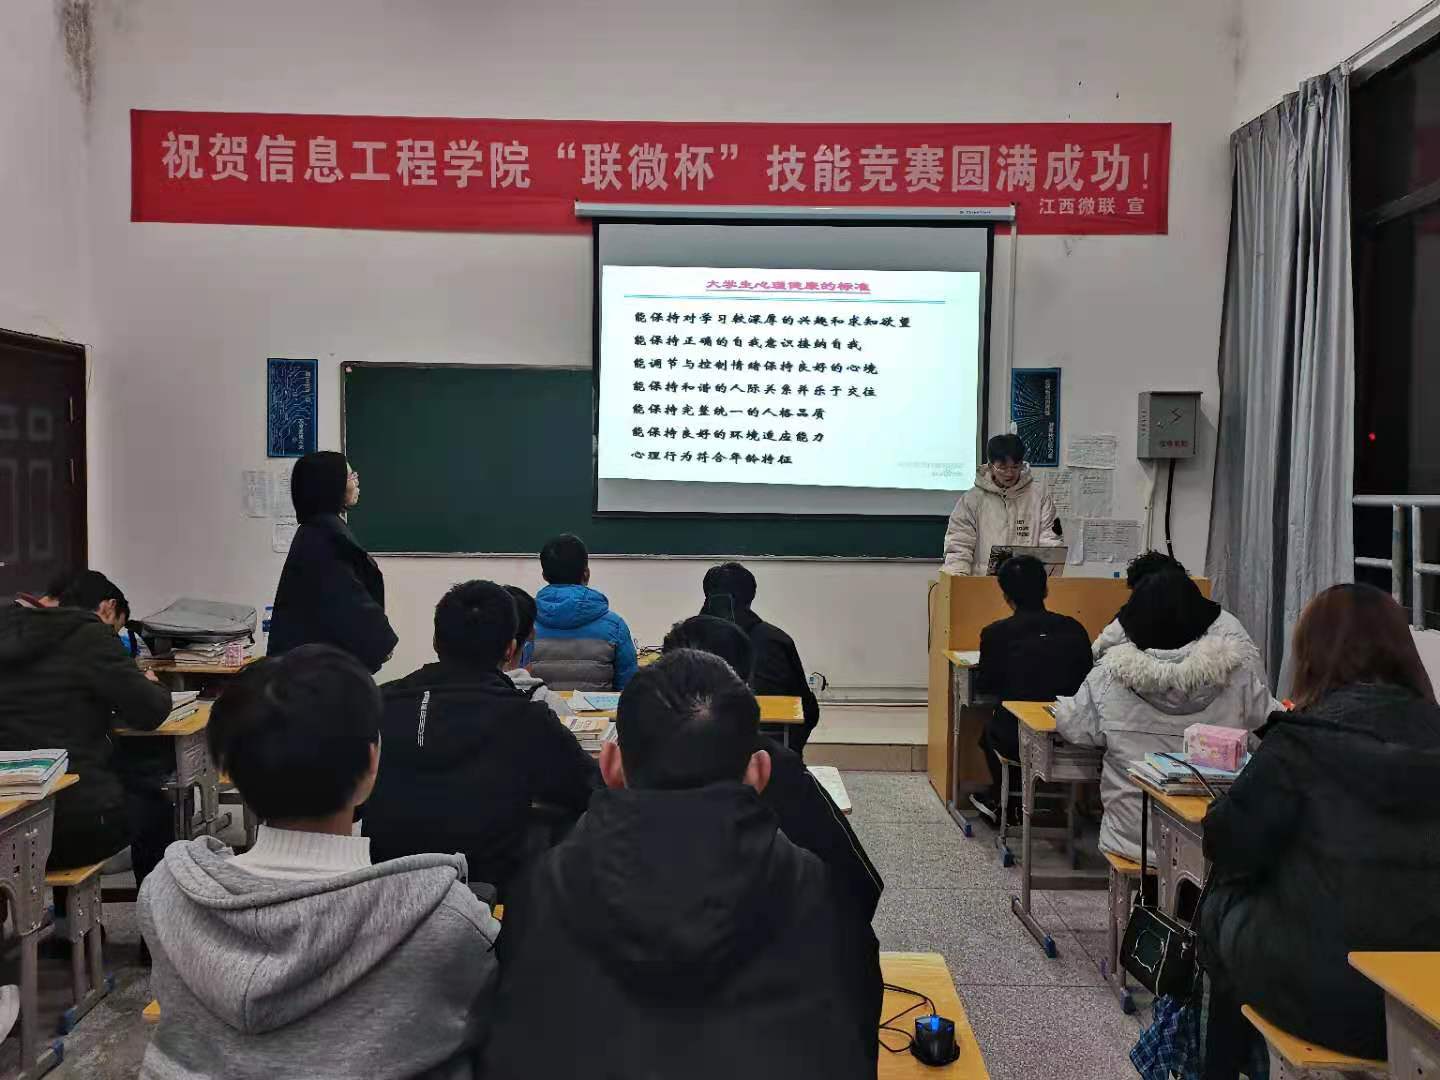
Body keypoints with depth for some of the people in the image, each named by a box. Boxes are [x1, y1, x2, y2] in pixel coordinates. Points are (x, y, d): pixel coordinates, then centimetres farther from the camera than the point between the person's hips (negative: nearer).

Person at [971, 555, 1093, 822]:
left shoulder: (996, 633, -10)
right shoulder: (1074, 629, -3)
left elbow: (984, 687, 3)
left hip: (1017, 743, -3)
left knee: (990, 728, 30)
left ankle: (1002, 802, 43)